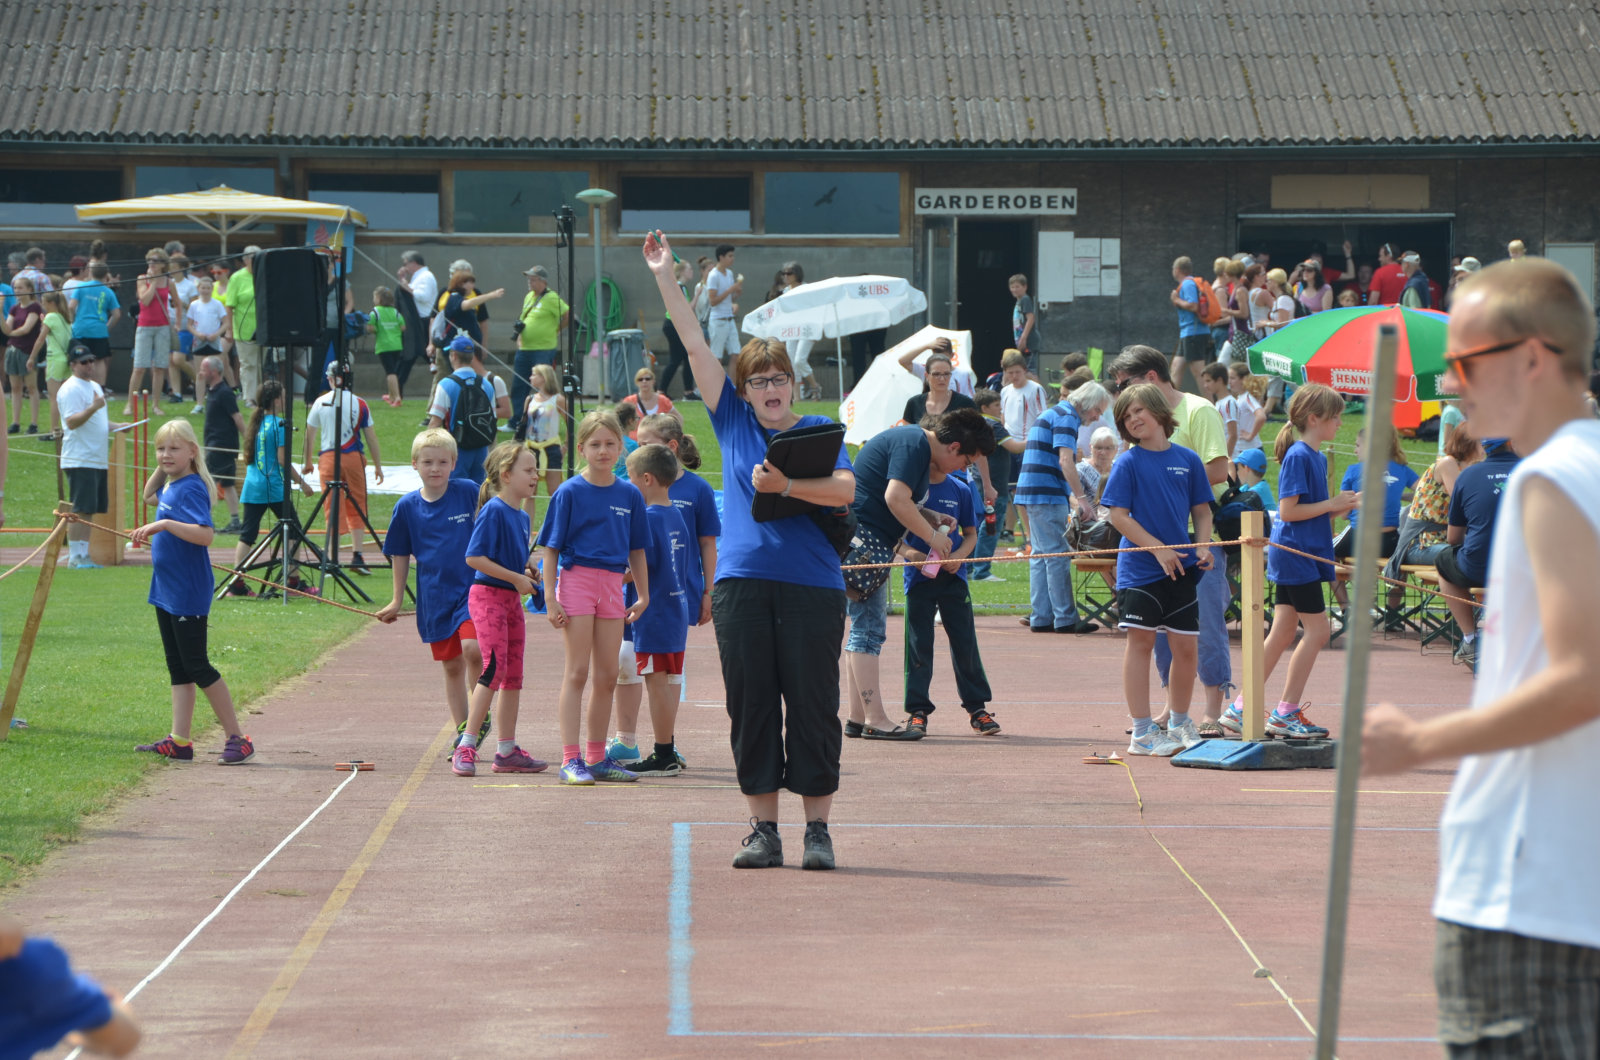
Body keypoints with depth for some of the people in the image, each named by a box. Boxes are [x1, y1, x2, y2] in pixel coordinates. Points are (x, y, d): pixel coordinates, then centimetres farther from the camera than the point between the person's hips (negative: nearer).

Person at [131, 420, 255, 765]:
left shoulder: (192, 489, -17)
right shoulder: (170, 487, 9)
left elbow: (205, 535, -30)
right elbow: (149, 496, 33)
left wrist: (164, 524, -33)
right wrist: (160, 469, 17)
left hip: (188, 593, -9)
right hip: (166, 591, 9)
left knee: (195, 665, -5)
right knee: (177, 667, 10)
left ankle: (237, 738, -1)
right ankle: (179, 741, 13)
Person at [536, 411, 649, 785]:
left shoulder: (630, 494, 8)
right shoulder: (570, 492, -4)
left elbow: (636, 550, 14)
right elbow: (551, 548, -4)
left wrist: (643, 596, 11)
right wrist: (551, 598, -10)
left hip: (613, 586, 5)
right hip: (577, 577, -5)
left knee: (607, 677, 8)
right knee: (577, 672, -6)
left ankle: (597, 757, 17)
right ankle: (571, 759, -5)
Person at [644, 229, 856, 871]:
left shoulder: (819, 431, 7)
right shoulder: (733, 421, 13)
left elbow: (845, 490, -8)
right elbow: (696, 347, 13)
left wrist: (785, 485, -17)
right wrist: (665, 278, 13)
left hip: (812, 584, -2)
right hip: (742, 582, 2)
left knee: (813, 707, 0)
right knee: (751, 707, 3)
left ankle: (818, 830, 5)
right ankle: (763, 829, 9)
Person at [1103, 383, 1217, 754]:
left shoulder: (1187, 459, 6)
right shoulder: (1128, 462, -3)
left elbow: (1202, 510, 13)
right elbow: (1117, 515, -9)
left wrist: (1202, 548, -4)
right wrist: (1158, 549, -16)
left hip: (1181, 569, 3)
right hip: (1139, 568, -3)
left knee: (1186, 646, 7)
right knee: (1141, 641, -3)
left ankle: (1179, 722, 27)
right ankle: (1142, 732, 2)